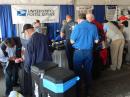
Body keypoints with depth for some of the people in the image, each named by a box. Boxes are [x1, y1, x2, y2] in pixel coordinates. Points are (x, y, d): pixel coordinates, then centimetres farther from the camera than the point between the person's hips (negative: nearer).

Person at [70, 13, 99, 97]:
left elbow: (72, 41, -7)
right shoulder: (93, 26, -1)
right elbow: (96, 41, 5)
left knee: (78, 71, 10)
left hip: (79, 51, -3)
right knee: (88, 71, 14)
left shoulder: (77, 27, -11)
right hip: (89, 51, 3)